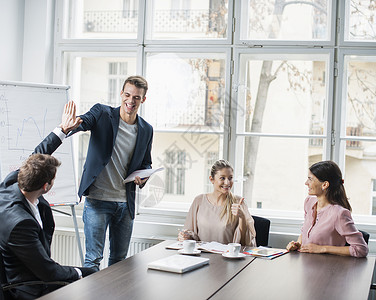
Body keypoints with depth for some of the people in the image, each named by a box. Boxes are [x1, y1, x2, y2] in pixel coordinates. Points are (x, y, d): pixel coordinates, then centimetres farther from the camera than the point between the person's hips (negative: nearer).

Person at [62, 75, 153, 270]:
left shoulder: (146, 130, 9)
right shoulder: (102, 113, -3)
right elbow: (84, 122, -22)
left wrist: (143, 177, -3)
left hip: (126, 203, 4)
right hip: (97, 199, -4)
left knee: (119, 259, 14)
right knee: (93, 259, -2)